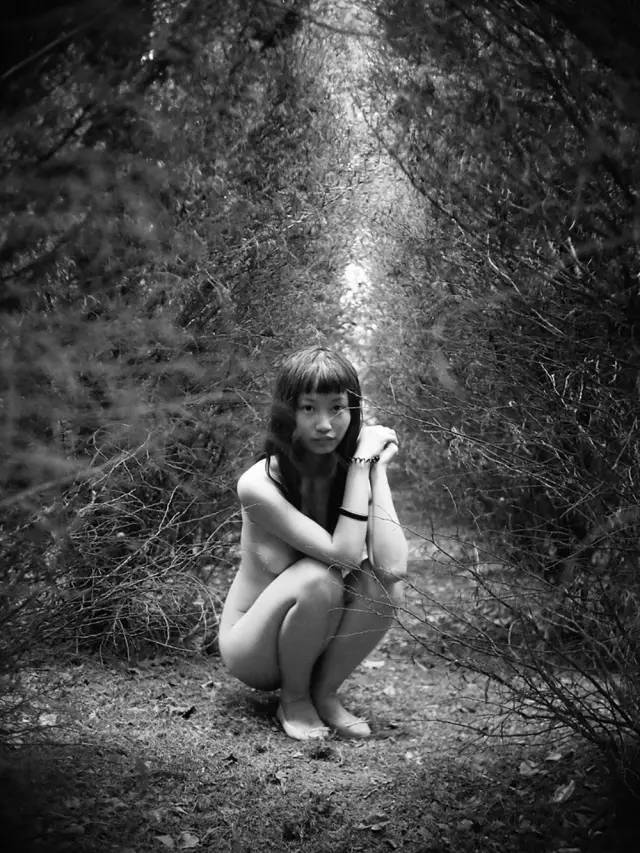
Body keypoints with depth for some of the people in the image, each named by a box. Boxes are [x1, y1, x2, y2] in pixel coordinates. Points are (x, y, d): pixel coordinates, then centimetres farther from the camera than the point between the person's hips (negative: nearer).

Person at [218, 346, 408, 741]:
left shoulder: (357, 469, -12)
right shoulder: (259, 485, -24)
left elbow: (393, 567, -28)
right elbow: (343, 553, -33)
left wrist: (375, 467, -25)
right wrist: (361, 463, -30)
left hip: (314, 644, 4)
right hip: (250, 648, -4)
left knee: (384, 584, -25)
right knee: (318, 577, -33)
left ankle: (325, 692, -3)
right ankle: (294, 699, -6)